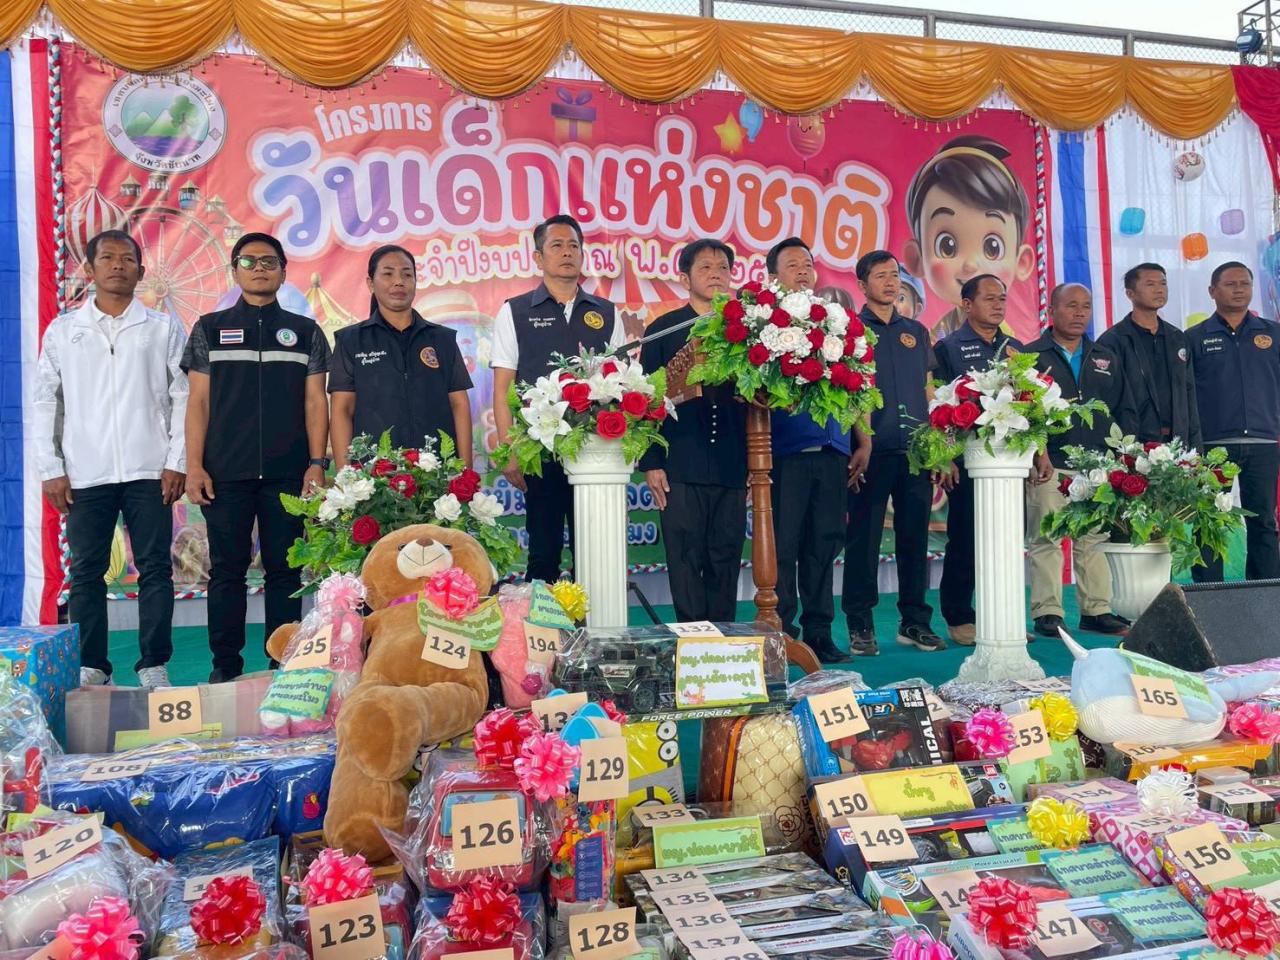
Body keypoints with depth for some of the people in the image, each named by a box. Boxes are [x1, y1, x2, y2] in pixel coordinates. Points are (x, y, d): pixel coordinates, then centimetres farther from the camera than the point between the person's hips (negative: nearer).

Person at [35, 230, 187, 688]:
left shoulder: (163, 328, 6)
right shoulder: (62, 331, 9)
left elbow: (183, 397, 3)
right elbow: (46, 402, 9)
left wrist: (177, 461, -4)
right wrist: (51, 470, 2)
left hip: (149, 471, -1)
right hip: (85, 474, 1)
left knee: (155, 569, 1)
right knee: (86, 572, 5)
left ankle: (154, 666, 10)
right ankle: (91, 668, 14)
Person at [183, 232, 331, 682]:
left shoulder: (305, 332, 11)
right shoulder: (210, 329, 11)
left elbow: (315, 401, 6)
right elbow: (198, 401, 6)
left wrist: (317, 464, -4)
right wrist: (194, 466, -3)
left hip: (287, 472, 0)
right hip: (225, 472, 0)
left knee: (284, 569, 3)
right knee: (227, 569, 3)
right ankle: (225, 666, 11)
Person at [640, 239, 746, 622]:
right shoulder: (664, 329, 8)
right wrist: (651, 463, -3)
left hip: (733, 468, 2)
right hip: (681, 469, -2)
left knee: (726, 562, 6)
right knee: (686, 561, -1)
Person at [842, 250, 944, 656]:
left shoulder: (917, 331, 16)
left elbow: (928, 392, 17)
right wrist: (863, 441, -13)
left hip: (916, 451, 5)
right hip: (874, 451, -4)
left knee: (915, 537, 8)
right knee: (864, 538, -1)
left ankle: (915, 621, 18)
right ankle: (860, 625, 6)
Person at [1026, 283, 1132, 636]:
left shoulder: (1106, 359, 18)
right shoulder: (1031, 356, 3)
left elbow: (1118, 411, 18)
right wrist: (1039, 452, -13)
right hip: (1049, 465, -4)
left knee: (1095, 540, 6)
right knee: (1045, 541, -4)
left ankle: (1096, 610, 13)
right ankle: (1047, 613, 1)